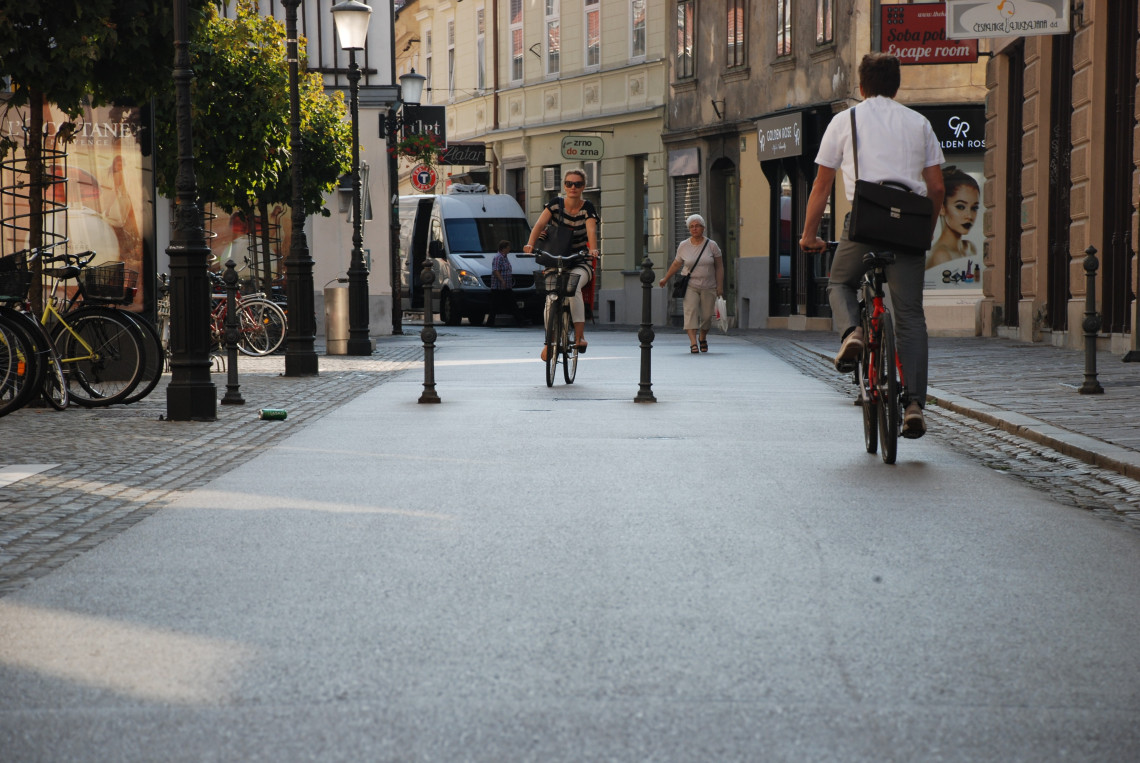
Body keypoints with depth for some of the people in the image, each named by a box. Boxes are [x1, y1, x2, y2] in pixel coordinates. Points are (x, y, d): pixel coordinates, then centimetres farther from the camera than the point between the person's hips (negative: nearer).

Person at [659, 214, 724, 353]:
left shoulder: (711, 245, -1)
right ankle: (693, 343, -26)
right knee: (691, 312, -18)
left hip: (708, 287, 0)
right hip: (690, 285, 0)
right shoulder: (683, 246, 1)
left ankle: (703, 338, 32)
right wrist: (666, 279, 21)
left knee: (706, 315, 4)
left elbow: (719, 267, 3)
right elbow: (676, 264, 14)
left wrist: (720, 286, -2)